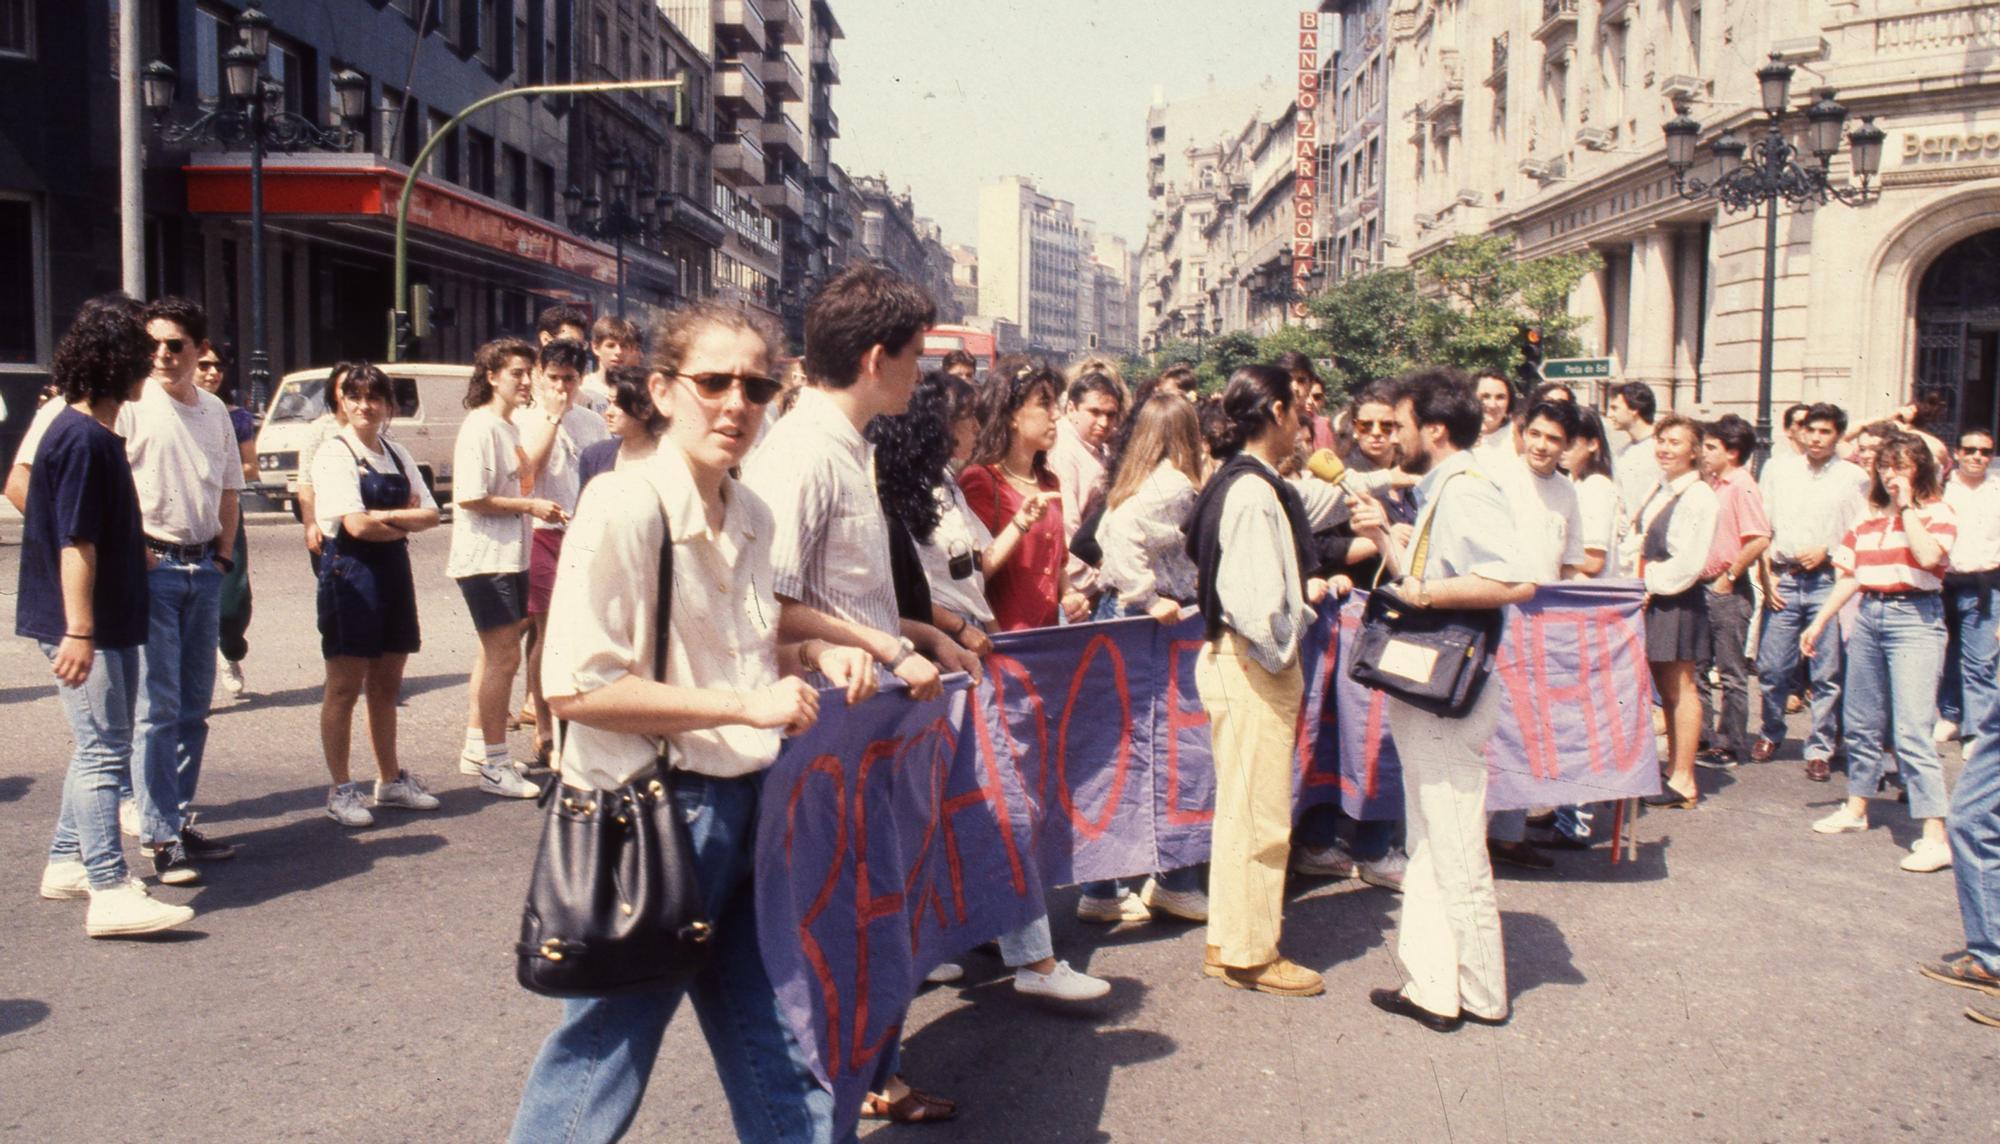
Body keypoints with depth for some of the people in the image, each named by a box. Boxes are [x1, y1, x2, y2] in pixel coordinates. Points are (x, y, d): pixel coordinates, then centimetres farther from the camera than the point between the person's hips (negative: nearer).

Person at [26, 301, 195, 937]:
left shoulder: (95, 435, 14)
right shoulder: (83, 439, -18)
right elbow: (74, 542, -22)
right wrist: (78, 631, -24)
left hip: (109, 622, 11)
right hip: (84, 626, -11)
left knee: (101, 747, 17)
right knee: (104, 751, -10)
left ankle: (67, 864, 27)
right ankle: (110, 892, -9)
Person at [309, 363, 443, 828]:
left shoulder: (397, 455, 12)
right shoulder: (335, 455, -7)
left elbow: (430, 514, 5)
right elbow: (356, 524, -17)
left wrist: (384, 516, -10)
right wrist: (405, 524, -4)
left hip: (393, 571, 6)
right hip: (350, 572, -6)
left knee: (386, 684, 14)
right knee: (345, 686, 0)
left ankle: (390, 780, 24)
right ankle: (341, 790, 7)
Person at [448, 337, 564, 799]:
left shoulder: (510, 427, 15)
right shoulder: (480, 427, -14)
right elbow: (470, 498, -21)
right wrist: (530, 506, -17)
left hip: (510, 556, 10)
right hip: (486, 558, -10)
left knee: (493, 652, 17)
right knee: (505, 656, -8)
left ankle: (476, 749, 28)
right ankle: (494, 765, -1)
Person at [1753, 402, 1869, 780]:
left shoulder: (1854, 478, 6)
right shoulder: (1777, 468, 10)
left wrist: (1826, 552, -8)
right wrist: (1766, 576, 2)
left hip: (1828, 582, -1)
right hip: (1782, 579, 1)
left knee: (1827, 673, 0)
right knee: (1771, 667, 1)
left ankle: (1819, 749, 10)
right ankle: (1770, 733, 23)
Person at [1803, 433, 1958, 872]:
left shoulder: (1936, 512, -3)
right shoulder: (1870, 515, 13)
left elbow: (1929, 557, -23)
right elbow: (1850, 575, 16)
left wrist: (1906, 507, -13)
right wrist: (1819, 621, 13)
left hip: (1915, 618, -6)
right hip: (1869, 615, 6)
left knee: (1911, 729, -14)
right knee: (1861, 723, 15)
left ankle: (1935, 836, -14)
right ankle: (1856, 808, 30)